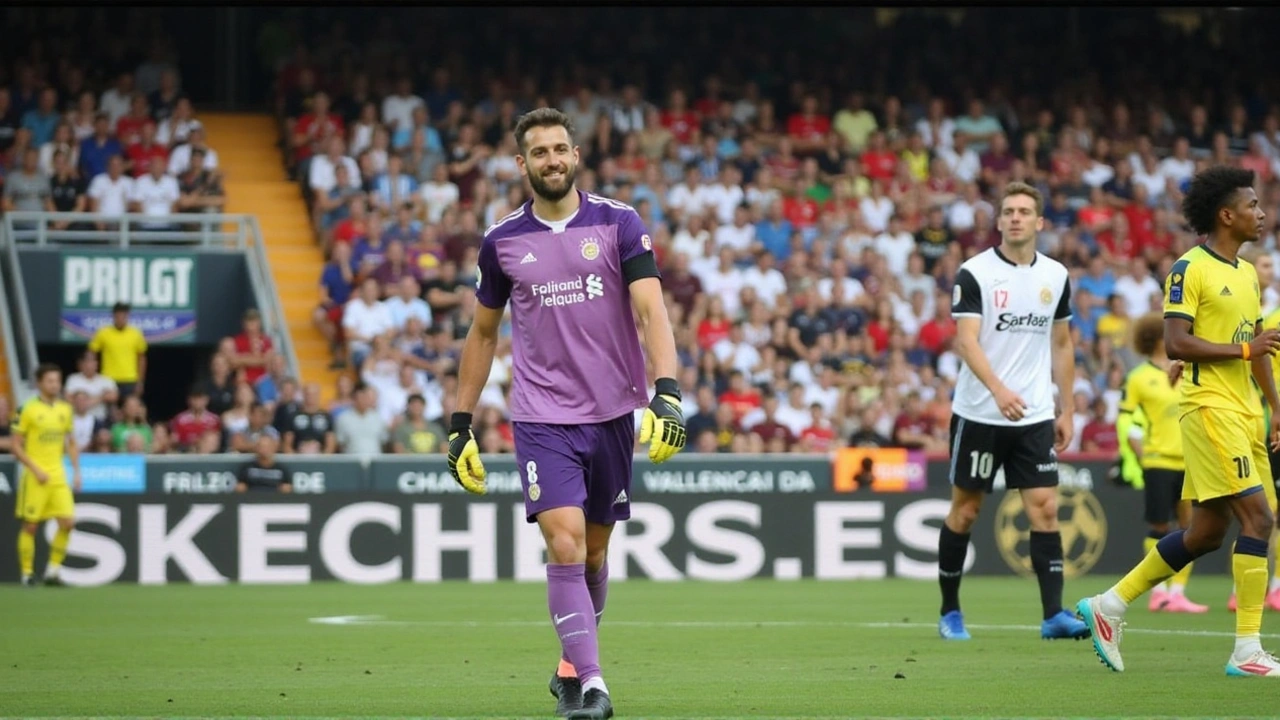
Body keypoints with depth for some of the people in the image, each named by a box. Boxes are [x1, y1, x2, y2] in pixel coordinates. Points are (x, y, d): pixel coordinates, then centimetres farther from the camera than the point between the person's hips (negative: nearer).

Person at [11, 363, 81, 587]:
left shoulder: (65, 409, 9)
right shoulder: (28, 409, -7)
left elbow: (71, 444, 19)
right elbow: (16, 446, -6)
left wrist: (76, 471, 9)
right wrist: (36, 469, -14)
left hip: (58, 474, 4)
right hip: (35, 475, -4)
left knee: (68, 522, -6)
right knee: (30, 526, 0)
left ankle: (53, 571, 5)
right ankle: (27, 574, 10)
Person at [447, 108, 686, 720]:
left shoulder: (619, 224, -1)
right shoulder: (502, 240, 4)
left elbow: (651, 311, -9)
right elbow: (482, 333, 14)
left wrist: (667, 392, -23)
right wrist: (461, 423, 12)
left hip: (613, 412, 1)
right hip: (541, 416, -1)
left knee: (594, 548, 11)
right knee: (564, 542, -15)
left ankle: (572, 662, 31)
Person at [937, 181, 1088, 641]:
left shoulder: (1055, 276, 7)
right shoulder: (975, 273, -8)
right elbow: (966, 341, -18)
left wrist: (1066, 409, 13)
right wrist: (998, 389, -33)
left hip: (1035, 416, 3)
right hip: (979, 412, -3)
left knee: (1045, 509, -7)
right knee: (964, 511, 6)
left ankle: (1053, 614, -9)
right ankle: (950, 611, 19)